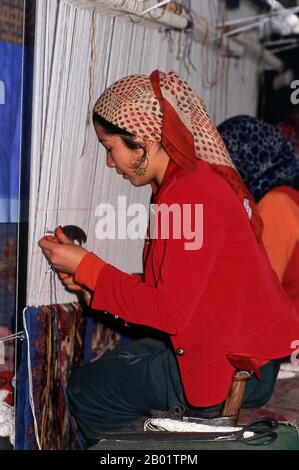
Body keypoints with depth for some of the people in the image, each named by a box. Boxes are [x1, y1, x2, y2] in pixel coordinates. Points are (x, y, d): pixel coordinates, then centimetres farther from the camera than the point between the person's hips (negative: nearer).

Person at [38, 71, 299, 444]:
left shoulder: (191, 194, -22)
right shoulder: (198, 177, 8)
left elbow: (170, 312, -22)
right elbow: (177, 288, 9)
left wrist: (87, 267, -13)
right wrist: (90, 276, 5)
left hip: (233, 371, -10)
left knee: (86, 390, 2)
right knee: (108, 367, 24)